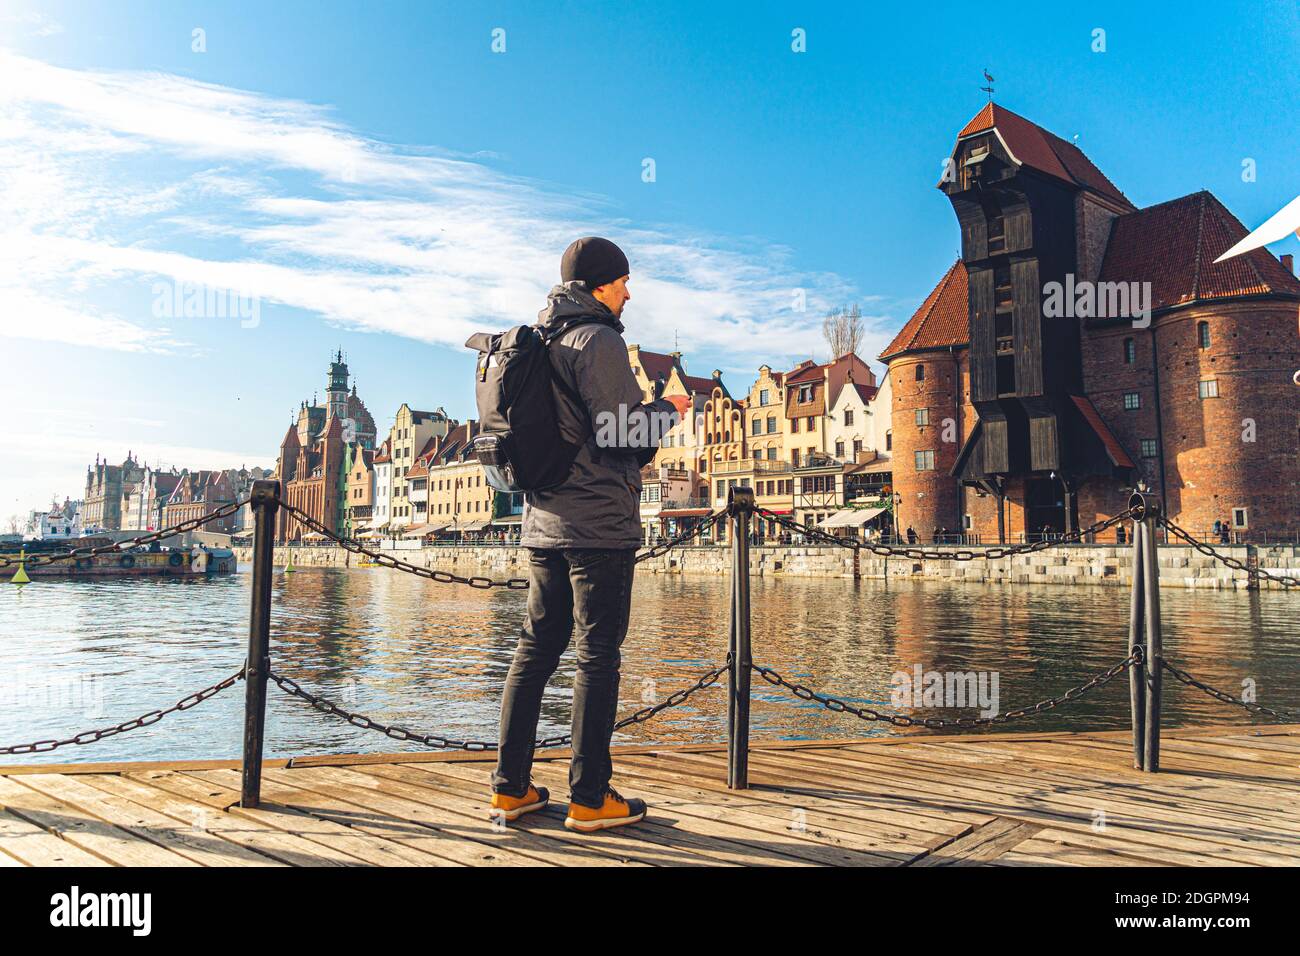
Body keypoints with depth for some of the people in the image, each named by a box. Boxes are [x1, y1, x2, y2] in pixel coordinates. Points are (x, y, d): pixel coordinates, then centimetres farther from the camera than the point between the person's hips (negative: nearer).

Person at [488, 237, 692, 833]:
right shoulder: (598, 340, -10)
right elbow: (625, 434, -15)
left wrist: (646, 412, 23)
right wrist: (668, 412, 4)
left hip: (543, 522, 8)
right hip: (599, 522, -8)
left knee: (536, 648, 11)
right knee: (597, 655, -2)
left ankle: (510, 788, 16)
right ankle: (589, 798, 5)